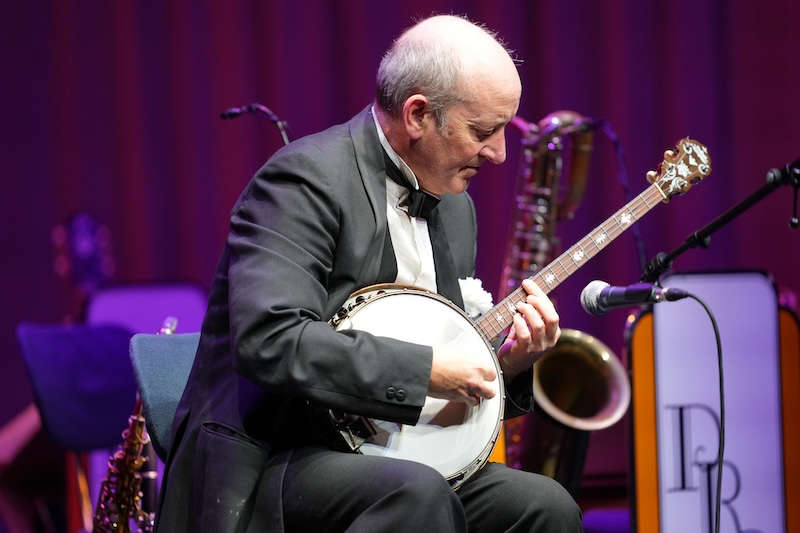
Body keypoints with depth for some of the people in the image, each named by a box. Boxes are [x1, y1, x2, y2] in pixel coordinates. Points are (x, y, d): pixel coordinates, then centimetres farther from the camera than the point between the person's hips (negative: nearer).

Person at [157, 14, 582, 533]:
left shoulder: (454, 207, 15)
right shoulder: (306, 178, -13)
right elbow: (268, 339, -27)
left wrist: (506, 364, 1)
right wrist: (425, 368, -24)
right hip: (263, 466, -8)